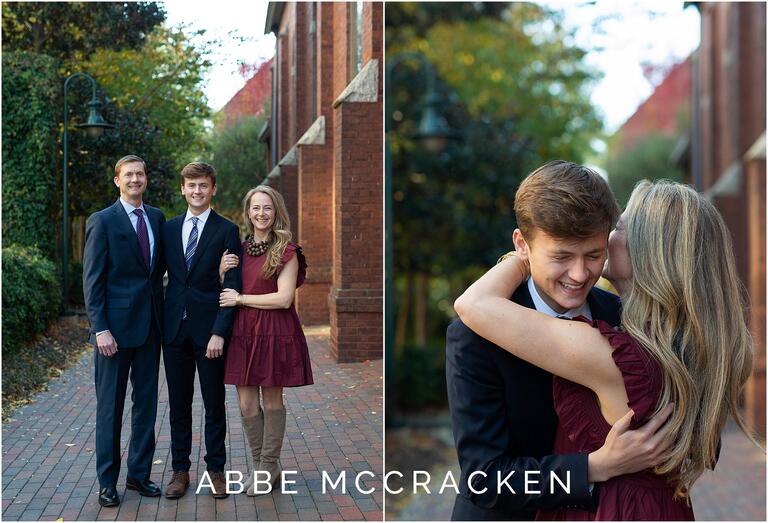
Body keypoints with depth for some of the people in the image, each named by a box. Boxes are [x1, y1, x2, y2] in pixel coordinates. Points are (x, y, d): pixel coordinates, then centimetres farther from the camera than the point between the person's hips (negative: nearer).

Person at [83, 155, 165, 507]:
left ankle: (139, 474, 23)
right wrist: (100, 329, -15)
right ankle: (107, 481, 14)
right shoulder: (102, 222, -5)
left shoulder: (157, 218, 10)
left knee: (146, 403, 11)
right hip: (115, 326, -5)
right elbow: (92, 280, -8)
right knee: (110, 406, 4)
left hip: (150, 325, 5)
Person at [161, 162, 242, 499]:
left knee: (214, 404, 6)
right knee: (178, 403, 10)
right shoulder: (169, 228, 10)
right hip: (174, 328, 3)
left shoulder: (227, 231, -3)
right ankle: (180, 470, 20)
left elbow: (232, 286, -7)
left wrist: (220, 332, -15)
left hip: (209, 329, -3)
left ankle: (216, 469, 18)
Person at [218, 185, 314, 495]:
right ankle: (260, 465, 20)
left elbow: (284, 298, -14)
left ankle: (269, 467, 16)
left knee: (272, 400, 5)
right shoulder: (239, 249, 11)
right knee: (247, 405, 5)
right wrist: (223, 271, -3)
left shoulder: (286, 252, -5)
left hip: (275, 332, -5)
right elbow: (225, 293, 17)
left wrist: (240, 299, -9)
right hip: (243, 332, 5)